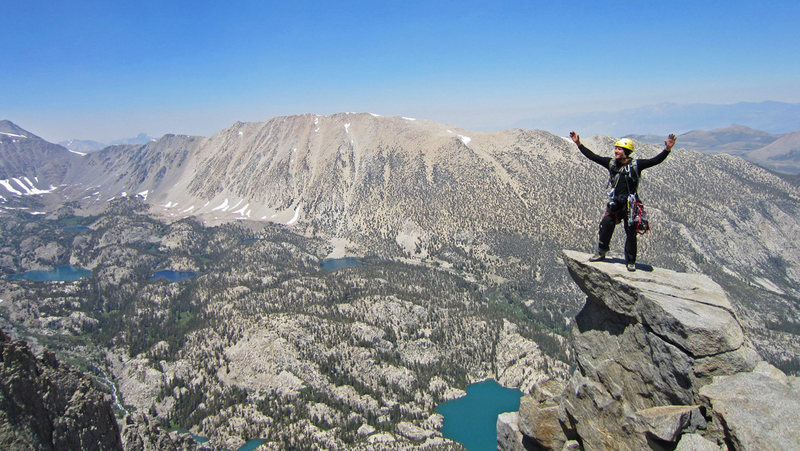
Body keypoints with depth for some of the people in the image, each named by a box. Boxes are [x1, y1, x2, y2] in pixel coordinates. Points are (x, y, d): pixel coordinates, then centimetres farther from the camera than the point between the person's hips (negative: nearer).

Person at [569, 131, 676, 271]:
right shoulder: (611, 163, 4)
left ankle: (630, 261, 17)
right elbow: (593, 156, 6)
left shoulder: (635, 165, -7)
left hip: (630, 205, -3)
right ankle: (601, 253, 18)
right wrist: (579, 144, 4)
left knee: (631, 233, 4)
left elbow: (655, 161, -14)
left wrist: (667, 150, -30)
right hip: (614, 204, 3)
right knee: (605, 226, -2)